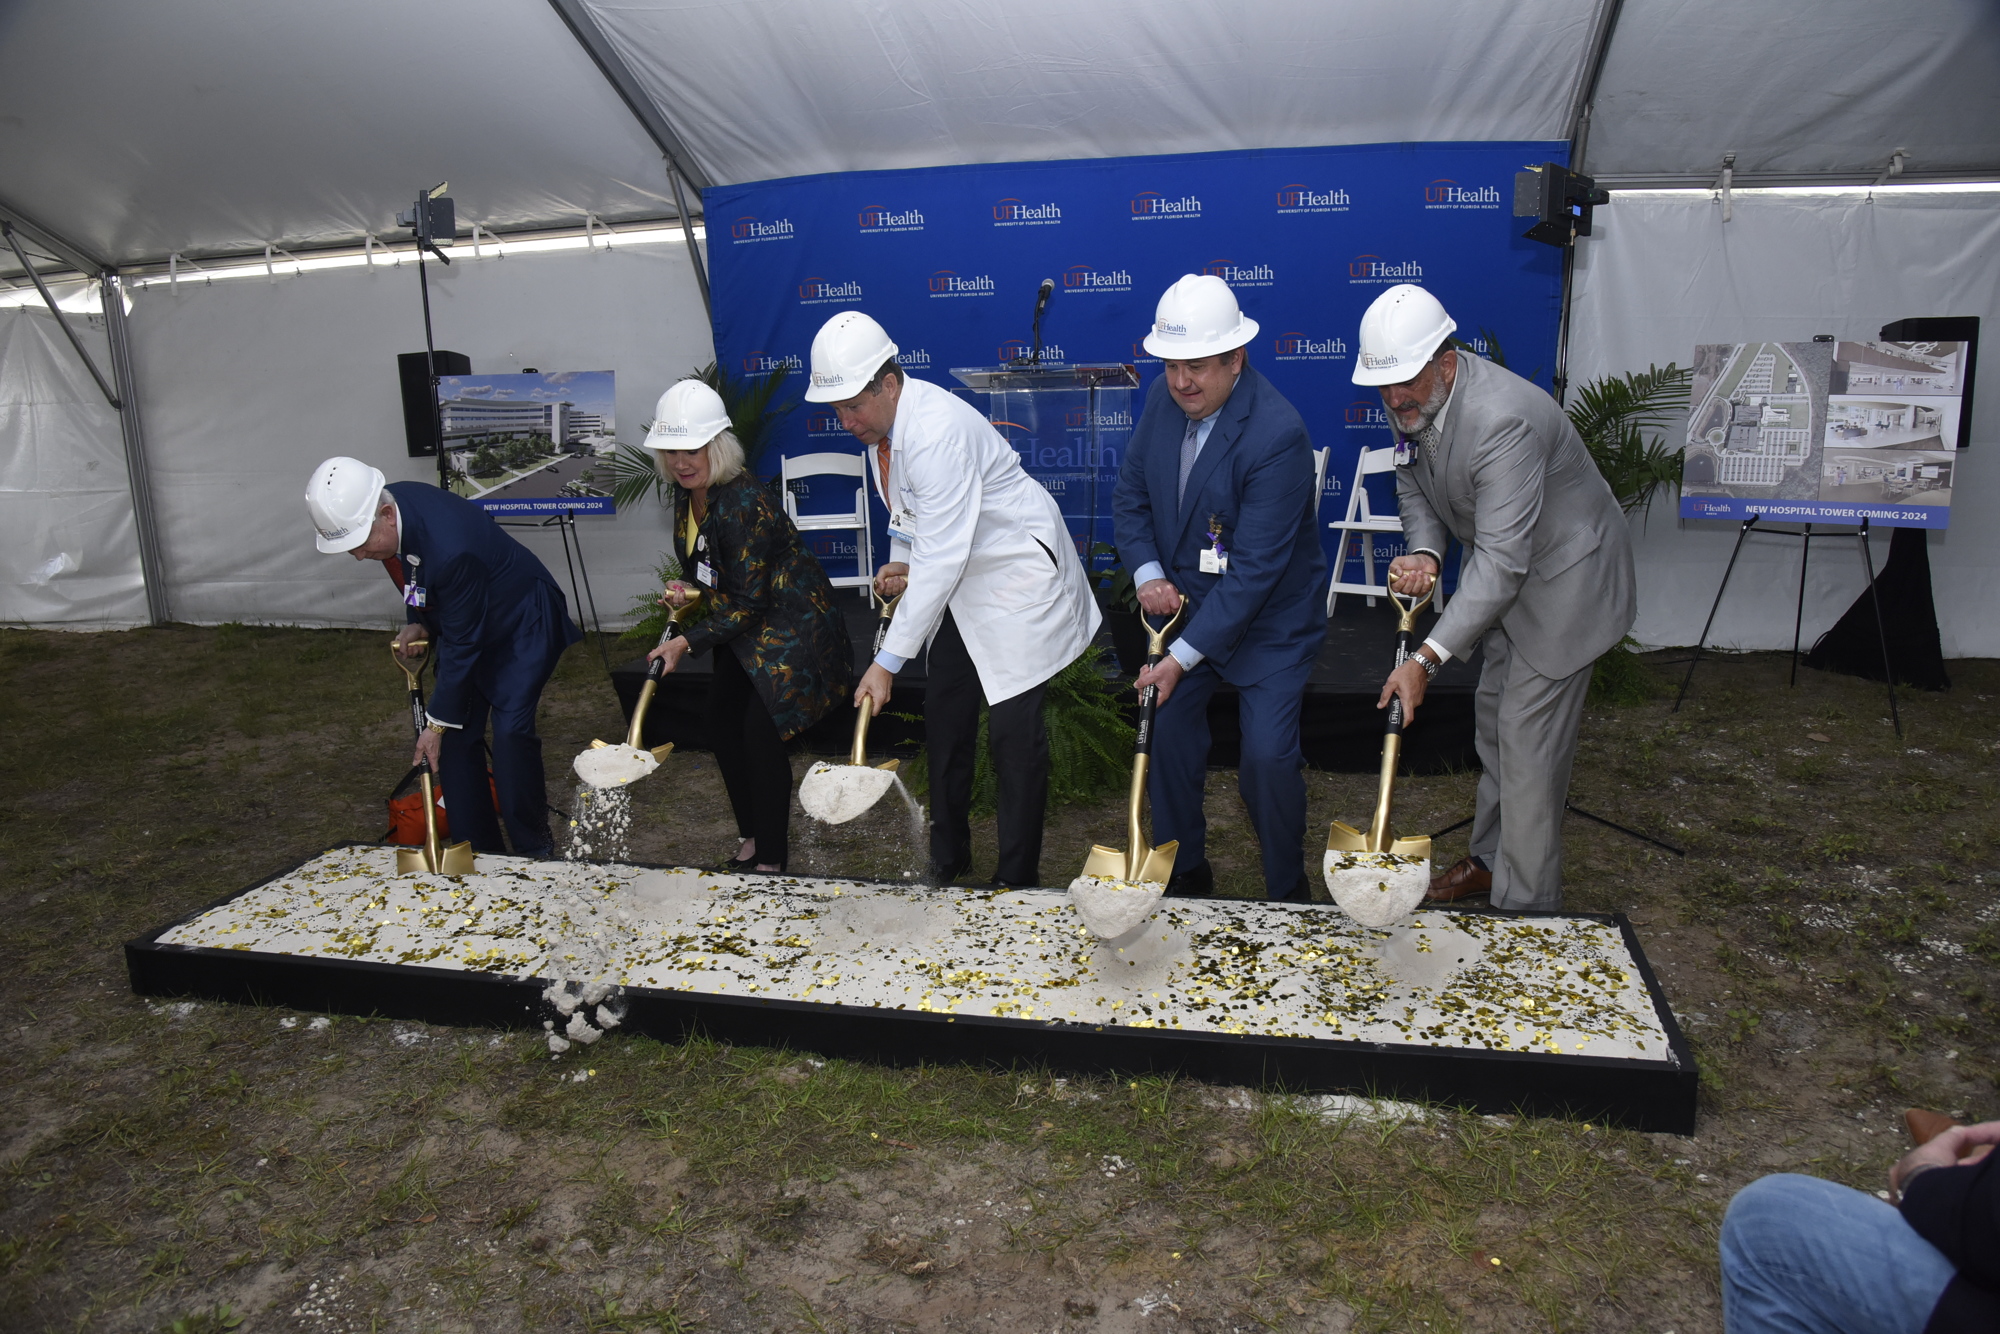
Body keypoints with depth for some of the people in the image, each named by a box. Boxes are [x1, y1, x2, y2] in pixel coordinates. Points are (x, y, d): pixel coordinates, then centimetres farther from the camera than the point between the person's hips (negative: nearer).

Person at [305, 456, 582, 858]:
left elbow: (462, 644, -28)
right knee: (458, 735, 2)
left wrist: (439, 722, -20)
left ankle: (534, 851, -1)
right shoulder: (379, 515, -13)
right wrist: (417, 623, -10)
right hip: (464, 622, 8)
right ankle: (478, 850, 12)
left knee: (511, 731, -17)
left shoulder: (449, 547, -39)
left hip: (521, 624, -8)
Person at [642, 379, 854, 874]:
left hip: (792, 623, -9)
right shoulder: (689, 494, -2)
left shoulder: (744, 503, -29)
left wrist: (689, 642, -26)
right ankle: (750, 836, 22)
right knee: (722, 712, 6)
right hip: (744, 623, 9)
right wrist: (688, 592, -6)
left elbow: (748, 605, -25)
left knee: (761, 726, -14)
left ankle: (772, 856, 1)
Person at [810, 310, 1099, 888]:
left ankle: (1017, 878, 8)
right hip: (961, 580, 10)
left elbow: (942, 560, -34)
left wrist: (887, 662, -32)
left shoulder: (937, 431, -31)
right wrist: (900, 559, -4)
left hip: (1018, 575, -9)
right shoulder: (879, 421, -2)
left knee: (1013, 731, -7)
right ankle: (948, 852, 30)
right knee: (944, 715, 13)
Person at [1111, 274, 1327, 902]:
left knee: (1268, 756, -9)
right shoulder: (1164, 399, -6)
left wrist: (1183, 657, -28)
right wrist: (1147, 573, -12)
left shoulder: (1278, 436, -27)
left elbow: (1255, 568, -28)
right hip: (1185, 604, 6)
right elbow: (1130, 495, 6)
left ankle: (1288, 894, 16)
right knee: (1166, 735, 4)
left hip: (1267, 620, -6)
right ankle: (1184, 872, 26)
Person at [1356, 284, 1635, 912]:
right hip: (1505, 575, 9)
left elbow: (1502, 560, -38)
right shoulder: (1411, 402, -10)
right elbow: (1413, 488, 5)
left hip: (1563, 576, -9)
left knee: (1528, 742, -7)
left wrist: (1427, 658, -41)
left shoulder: (1503, 420, -36)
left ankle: (1526, 906, 6)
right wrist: (1424, 552, -18)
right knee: (1493, 718, 19)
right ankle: (1490, 858, 37)